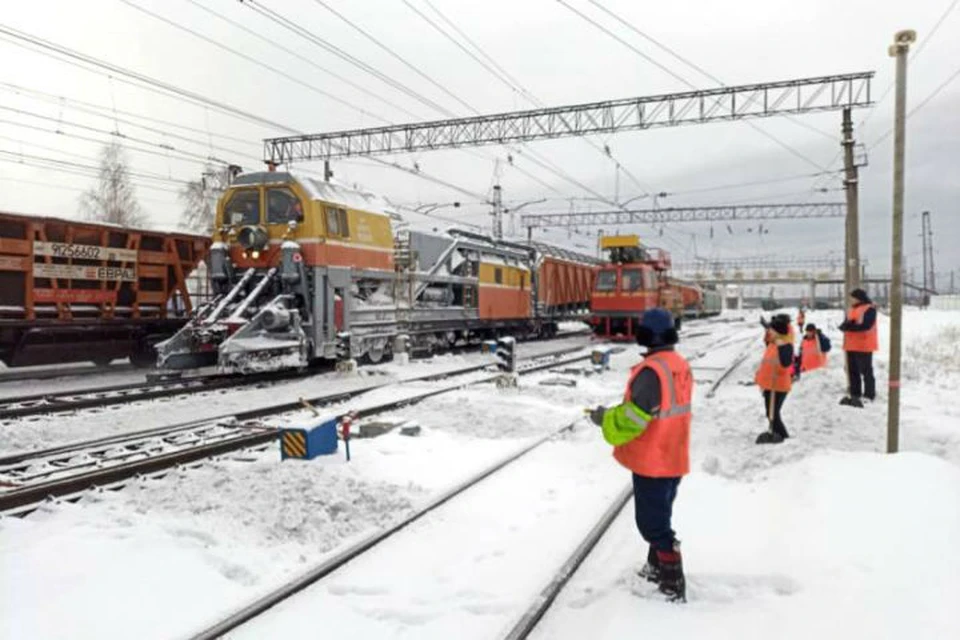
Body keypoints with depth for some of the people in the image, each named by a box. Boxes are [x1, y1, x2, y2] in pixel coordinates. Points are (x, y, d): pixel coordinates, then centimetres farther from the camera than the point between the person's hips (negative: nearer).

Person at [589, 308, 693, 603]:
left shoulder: (651, 371, -25)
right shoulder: (681, 366, 4)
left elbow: (634, 417, -27)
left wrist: (606, 418, -9)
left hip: (652, 461, -9)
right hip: (674, 457, 9)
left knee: (652, 522, 3)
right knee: (659, 517, 23)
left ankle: (673, 586, 9)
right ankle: (657, 567, 38)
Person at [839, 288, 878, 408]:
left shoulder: (869, 309, -9)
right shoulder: (851, 309, 16)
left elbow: (865, 325, -21)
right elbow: (844, 325, 11)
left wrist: (849, 326, -19)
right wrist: (846, 325, -12)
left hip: (864, 346, -8)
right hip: (851, 345, 8)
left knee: (866, 371, -5)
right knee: (853, 371, 12)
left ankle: (869, 396, -1)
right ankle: (855, 395, 20)